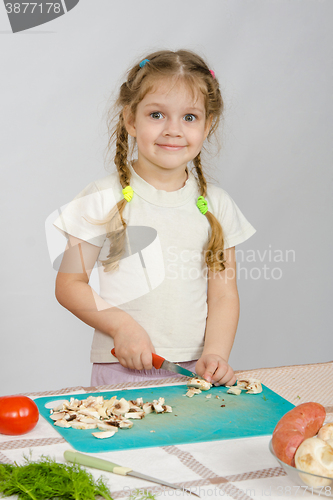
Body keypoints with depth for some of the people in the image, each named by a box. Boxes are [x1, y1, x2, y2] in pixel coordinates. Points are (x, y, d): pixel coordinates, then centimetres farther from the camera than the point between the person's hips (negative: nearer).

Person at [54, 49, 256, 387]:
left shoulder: (216, 204, 6)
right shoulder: (104, 199, -2)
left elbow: (223, 294, 5)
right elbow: (69, 284, 0)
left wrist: (214, 354, -10)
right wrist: (120, 325, -14)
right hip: (121, 369, -2)